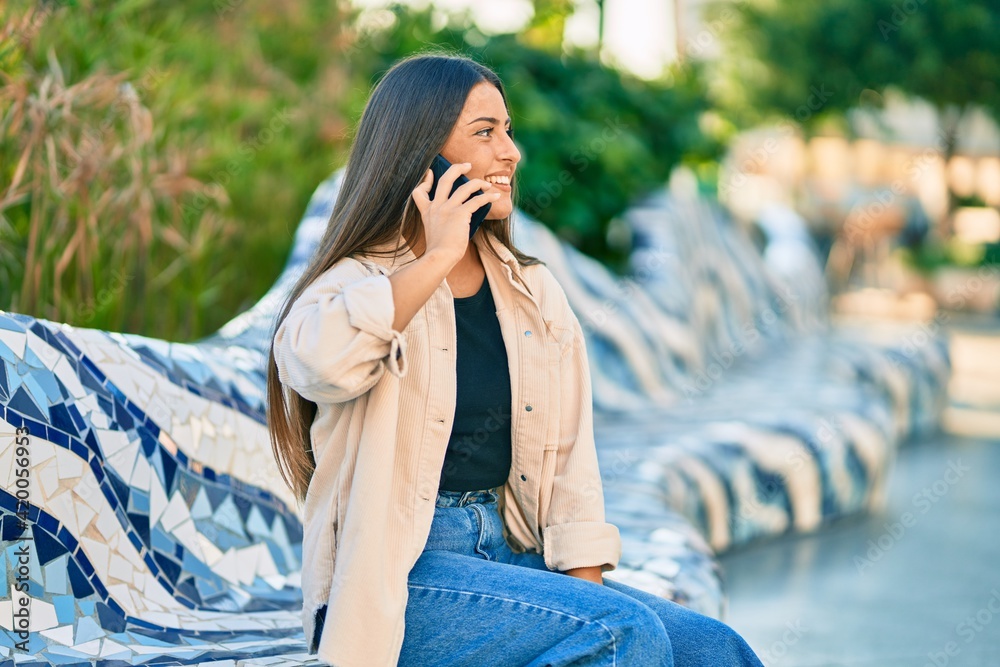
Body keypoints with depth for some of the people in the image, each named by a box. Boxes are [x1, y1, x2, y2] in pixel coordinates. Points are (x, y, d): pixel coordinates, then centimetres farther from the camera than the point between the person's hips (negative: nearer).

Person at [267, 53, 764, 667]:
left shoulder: (536, 296, 14)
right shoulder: (355, 285, -2)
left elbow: (569, 460, 8)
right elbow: (320, 363, -29)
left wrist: (586, 589, -8)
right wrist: (438, 258, -16)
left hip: (514, 556, 6)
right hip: (395, 576, -5)